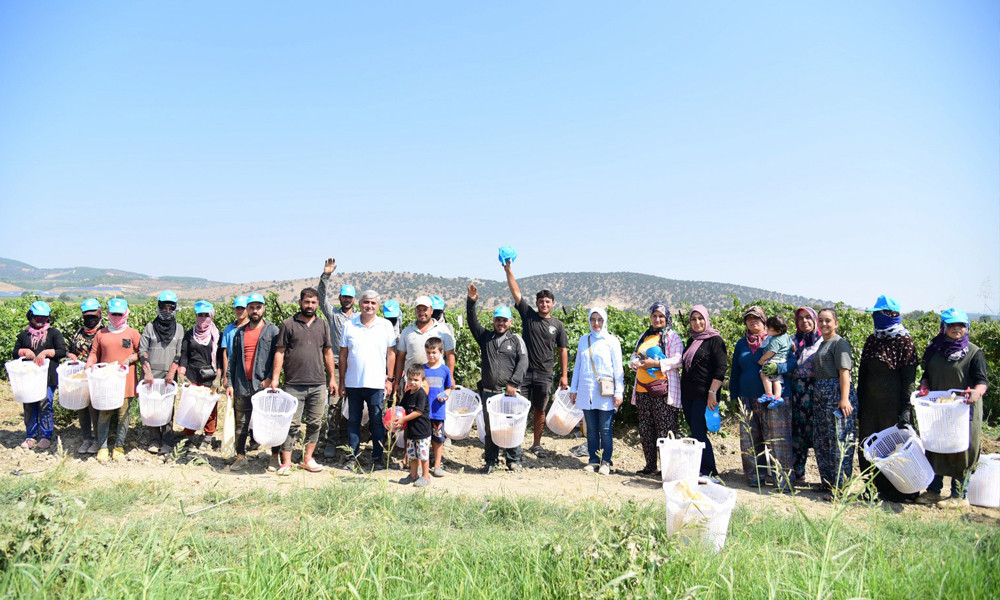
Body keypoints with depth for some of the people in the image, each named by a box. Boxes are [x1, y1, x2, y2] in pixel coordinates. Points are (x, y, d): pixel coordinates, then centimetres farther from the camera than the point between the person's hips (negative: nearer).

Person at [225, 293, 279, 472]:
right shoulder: (239, 333, 15)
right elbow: (234, 360, 17)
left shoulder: (272, 330, 3)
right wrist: (230, 383, 9)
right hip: (242, 385, 4)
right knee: (241, 423, 7)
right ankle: (241, 457, 14)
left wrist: (270, 378, -13)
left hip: (264, 385, -4)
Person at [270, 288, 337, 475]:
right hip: (294, 384, -4)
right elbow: (279, 352, 0)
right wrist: (275, 379, -6)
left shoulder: (322, 326, 12)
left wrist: (332, 378, 13)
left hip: (318, 385, 4)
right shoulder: (288, 324, 2)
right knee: (292, 424, -3)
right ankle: (286, 463, 4)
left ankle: (308, 459, 19)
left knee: (315, 423, 8)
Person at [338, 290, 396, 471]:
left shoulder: (386, 326, 3)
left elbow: (391, 354, 6)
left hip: (376, 383, -2)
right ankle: (353, 456, 18)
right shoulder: (349, 326, 5)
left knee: (377, 422, 2)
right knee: (353, 420, 9)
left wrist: (390, 379, 0)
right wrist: (342, 382, 7)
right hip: (353, 382, 2)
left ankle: (378, 457, 11)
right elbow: (343, 355, 9)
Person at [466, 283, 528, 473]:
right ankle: (491, 461, 19)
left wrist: (514, 383, -13)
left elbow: (523, 362, -3)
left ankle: (514, 460, 16)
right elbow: (472, 322, 1)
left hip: (509, 392, -2)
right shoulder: (485, 337, 12)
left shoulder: (516, 340, 6)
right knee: (489, 428, 8)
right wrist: (471, 302, -13)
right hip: (488, 392, 2)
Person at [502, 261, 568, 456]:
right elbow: (516, 292, -3)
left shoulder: (557, 325, 6)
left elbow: (562, 350, 9)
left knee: (539, 410, 10)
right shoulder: (528, 315, 3)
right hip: (524, 371, -1)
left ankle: (536, 444, 22)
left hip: (544, 374, 1)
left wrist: (564, 375, 4)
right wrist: (508, 270, -11)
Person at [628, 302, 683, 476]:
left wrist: (655, 363, -18)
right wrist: (637, 362, -2)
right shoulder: (644, 337, 20)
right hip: (643, 390, 6)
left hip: (663, 390, -6)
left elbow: (678, 360, -11)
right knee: (645, 429, 9)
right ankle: (650, 465, 18)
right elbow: (633, 359, 22)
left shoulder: (672, 337, 1)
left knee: (665, 430, -7)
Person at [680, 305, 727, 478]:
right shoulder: (691, 340, 18)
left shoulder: (715, 340, -4)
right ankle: (700, 470, 15)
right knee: (695, 433, 8)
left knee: (698, 434, -11)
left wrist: (712, 392, -19)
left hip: (704, 395, -7)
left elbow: (721, 368, -12)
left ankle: (710, 472, -4)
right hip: (688, 395, 7)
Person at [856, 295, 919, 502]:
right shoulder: (871, 341, 11)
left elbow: (908, 377, -9)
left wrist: (905, 408, -14)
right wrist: (858, 403, 11)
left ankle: (895, 490, 13)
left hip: (892, 403, -6)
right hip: (870, 403, 6)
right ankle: (873, 487, 18)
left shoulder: (904, 342, -6)